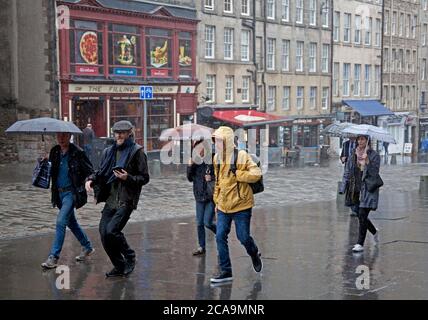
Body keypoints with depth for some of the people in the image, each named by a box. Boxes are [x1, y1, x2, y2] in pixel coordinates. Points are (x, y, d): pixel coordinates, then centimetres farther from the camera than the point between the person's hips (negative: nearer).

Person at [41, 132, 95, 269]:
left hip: (71, 192, -7)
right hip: (59, 192, 7)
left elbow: (89, 171, -9)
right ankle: (87, 247, 36)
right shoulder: (54, 152, 6)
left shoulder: (77, 153, -12)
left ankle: (53, 257, -12)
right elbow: (51, 172, 15)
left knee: (61, 221, -15)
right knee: (71, 222, 18)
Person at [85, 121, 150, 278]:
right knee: (104, 234, 0)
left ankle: (130, 257, 7)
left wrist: (128, 178, -19)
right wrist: (91, 180, 1)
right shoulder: (109, 152, 14)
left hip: (126, 200, -6)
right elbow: (101, 172, 21)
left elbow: (144, 178, -3)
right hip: (110, 200, 6)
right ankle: (119, 266, 17)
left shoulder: (137, 151, -3)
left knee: (112, 230, -18)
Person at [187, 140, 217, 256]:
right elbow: (190, 179, 8)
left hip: (211, 197, -5)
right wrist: (190, 166, -6)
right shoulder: (196, 162, 5)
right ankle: (201, 247, 20)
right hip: (199, 197, 5)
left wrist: (212, 178, -22)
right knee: (199, 224, 9)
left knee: (207, 222, -8)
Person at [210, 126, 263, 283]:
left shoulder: (242, 156, -13)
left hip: (241, 206, -5)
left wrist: (237, 173, -21)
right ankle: (225, 271, 7)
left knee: (243, 237, 2)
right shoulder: (217, 158, 7)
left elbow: (256, 174, -18)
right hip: (223, 207, 5)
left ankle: (255, 255, 36)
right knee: (220, 237, -2)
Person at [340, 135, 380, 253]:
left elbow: (374, 172, -14)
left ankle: (360, 244, -5)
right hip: (355, 190, 6)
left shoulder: (374, 155, -6)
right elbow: (347, 171, 11)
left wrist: (366, 160, -26)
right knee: (360, 215, 12)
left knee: (362, 215, -10)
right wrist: (343, 187, 4)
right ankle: (375, 232, 39)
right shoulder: (353, 154, 9)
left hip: (367, 190, -6)